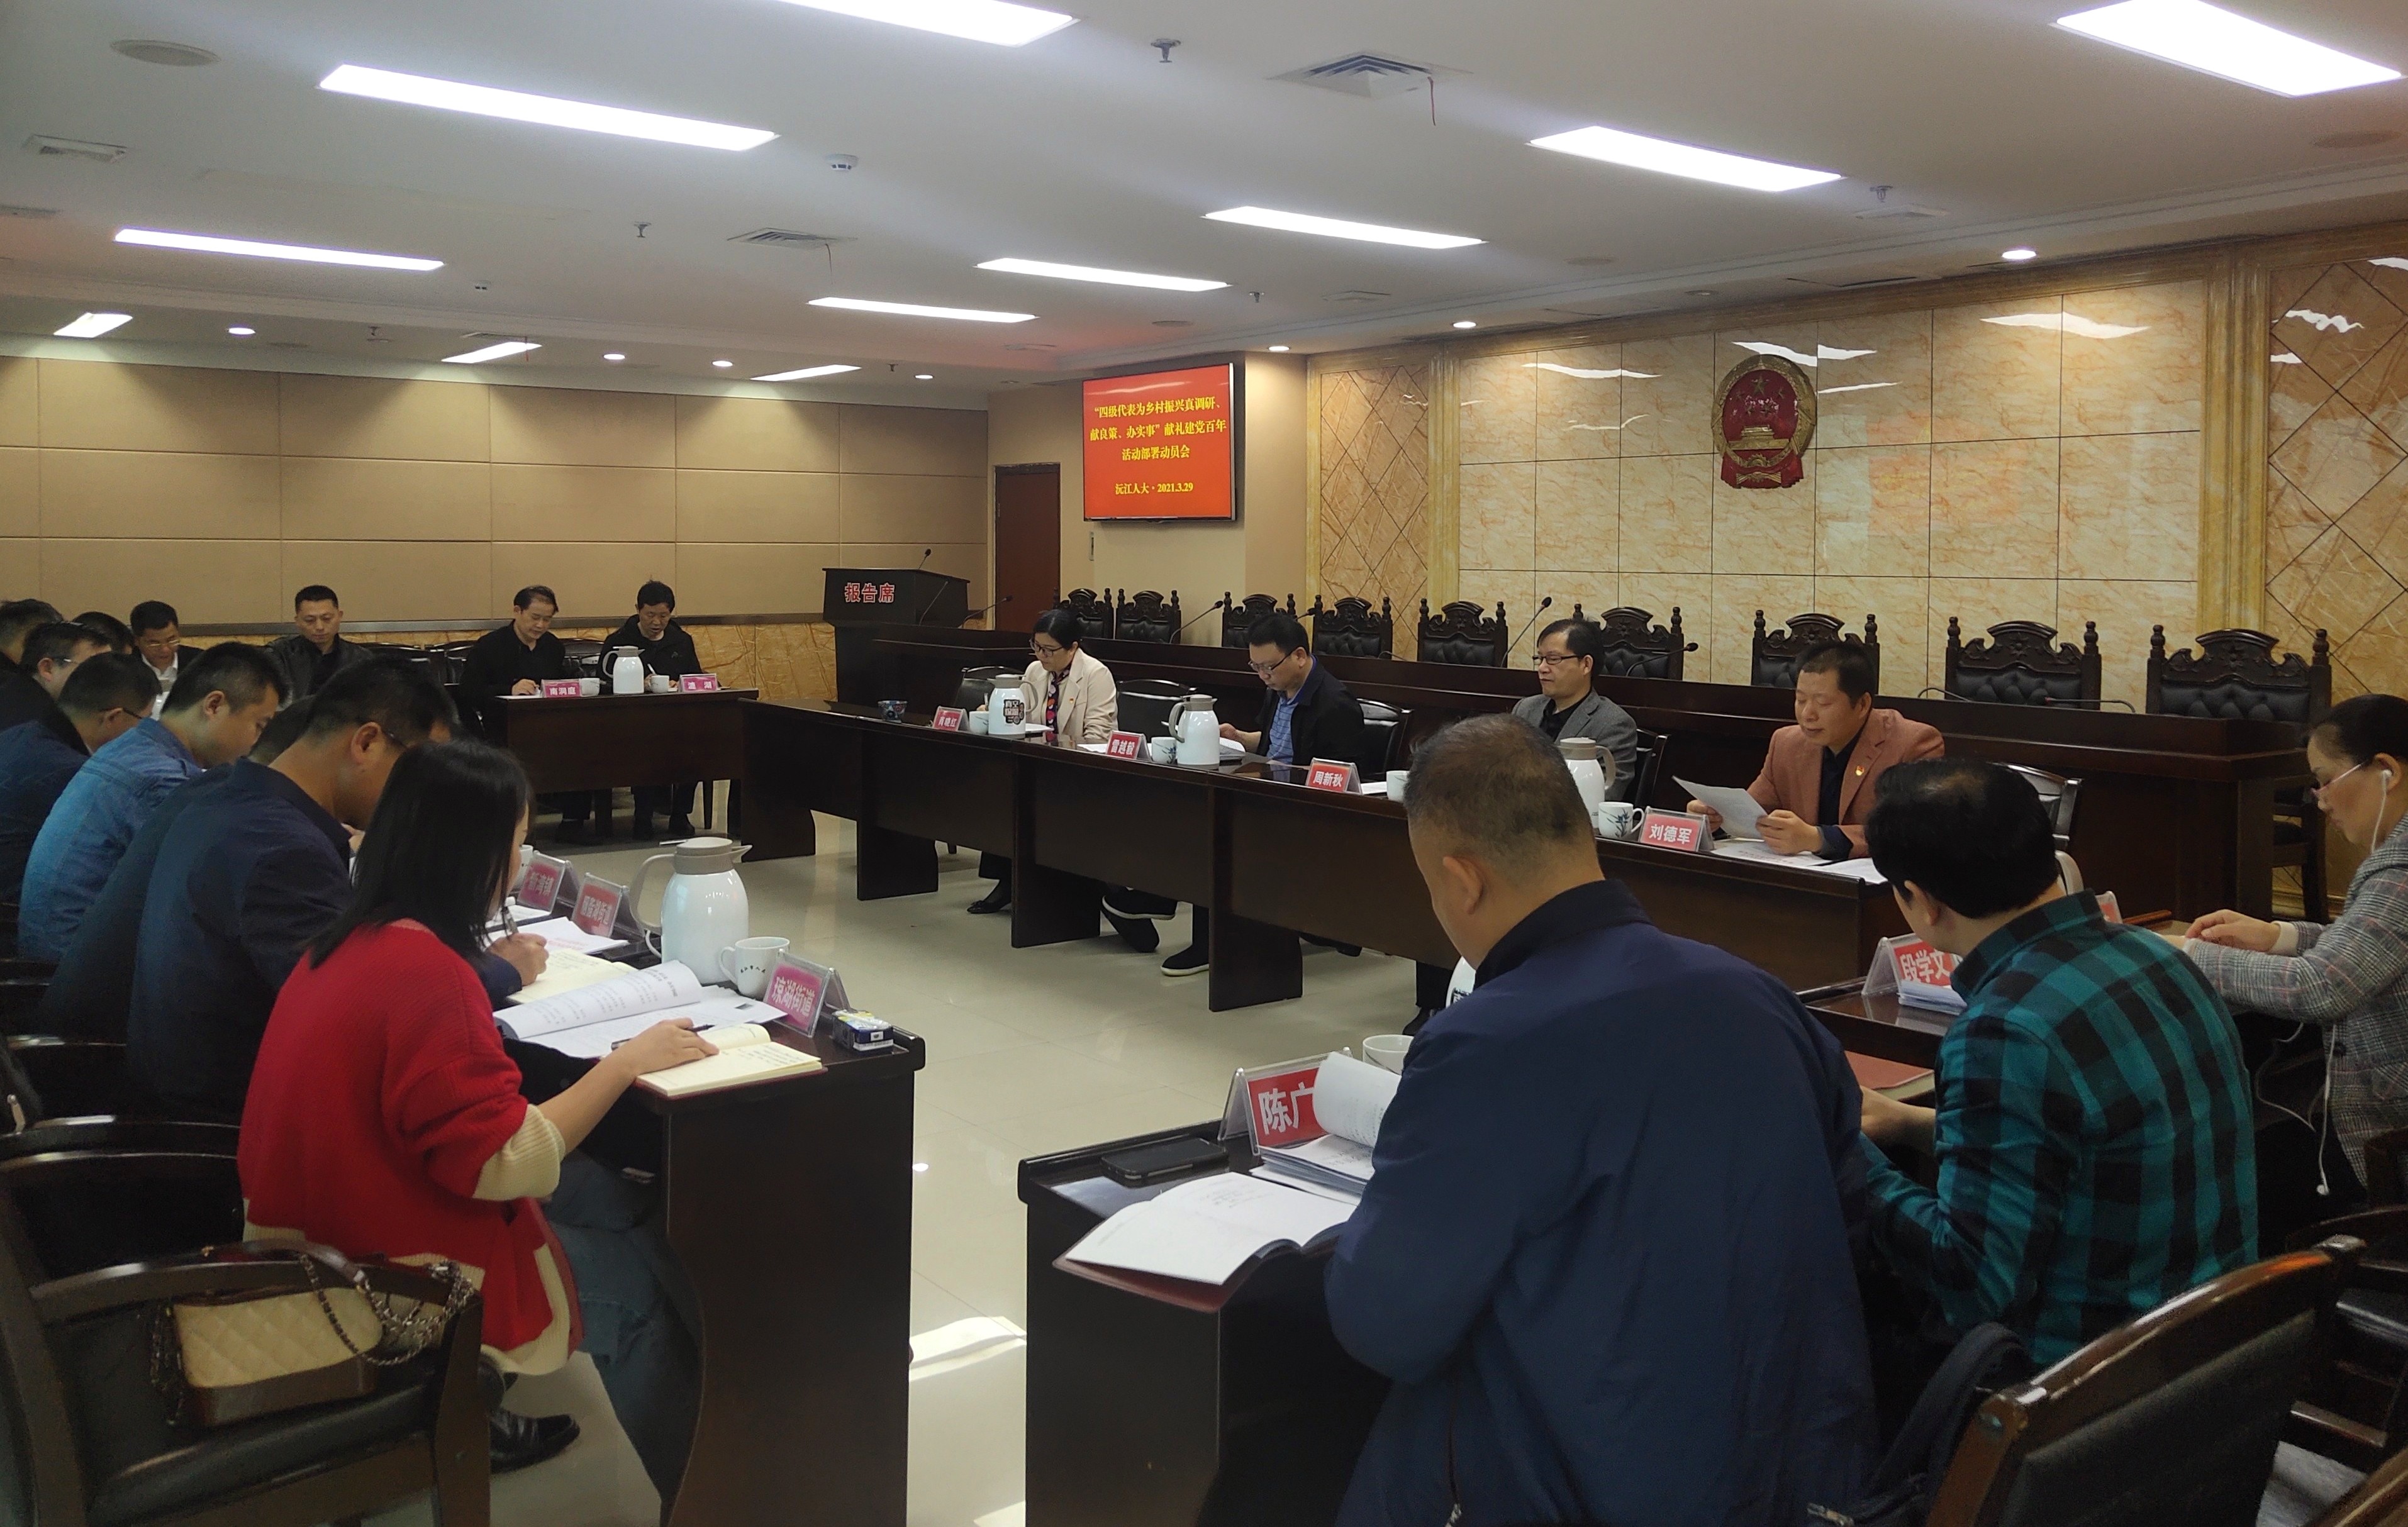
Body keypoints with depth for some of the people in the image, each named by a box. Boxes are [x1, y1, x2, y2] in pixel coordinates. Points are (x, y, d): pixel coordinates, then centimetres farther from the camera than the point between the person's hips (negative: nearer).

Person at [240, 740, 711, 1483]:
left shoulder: (354, 941, 1)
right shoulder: (424, 972, -27)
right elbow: (507, 1165, -26)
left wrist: (495, 972, 22)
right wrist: (626, 1061, -18)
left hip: (323, 1237, 9)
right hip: (389, 1272, -8)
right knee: (644, 1275, 7)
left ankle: (467, 1415, 27)